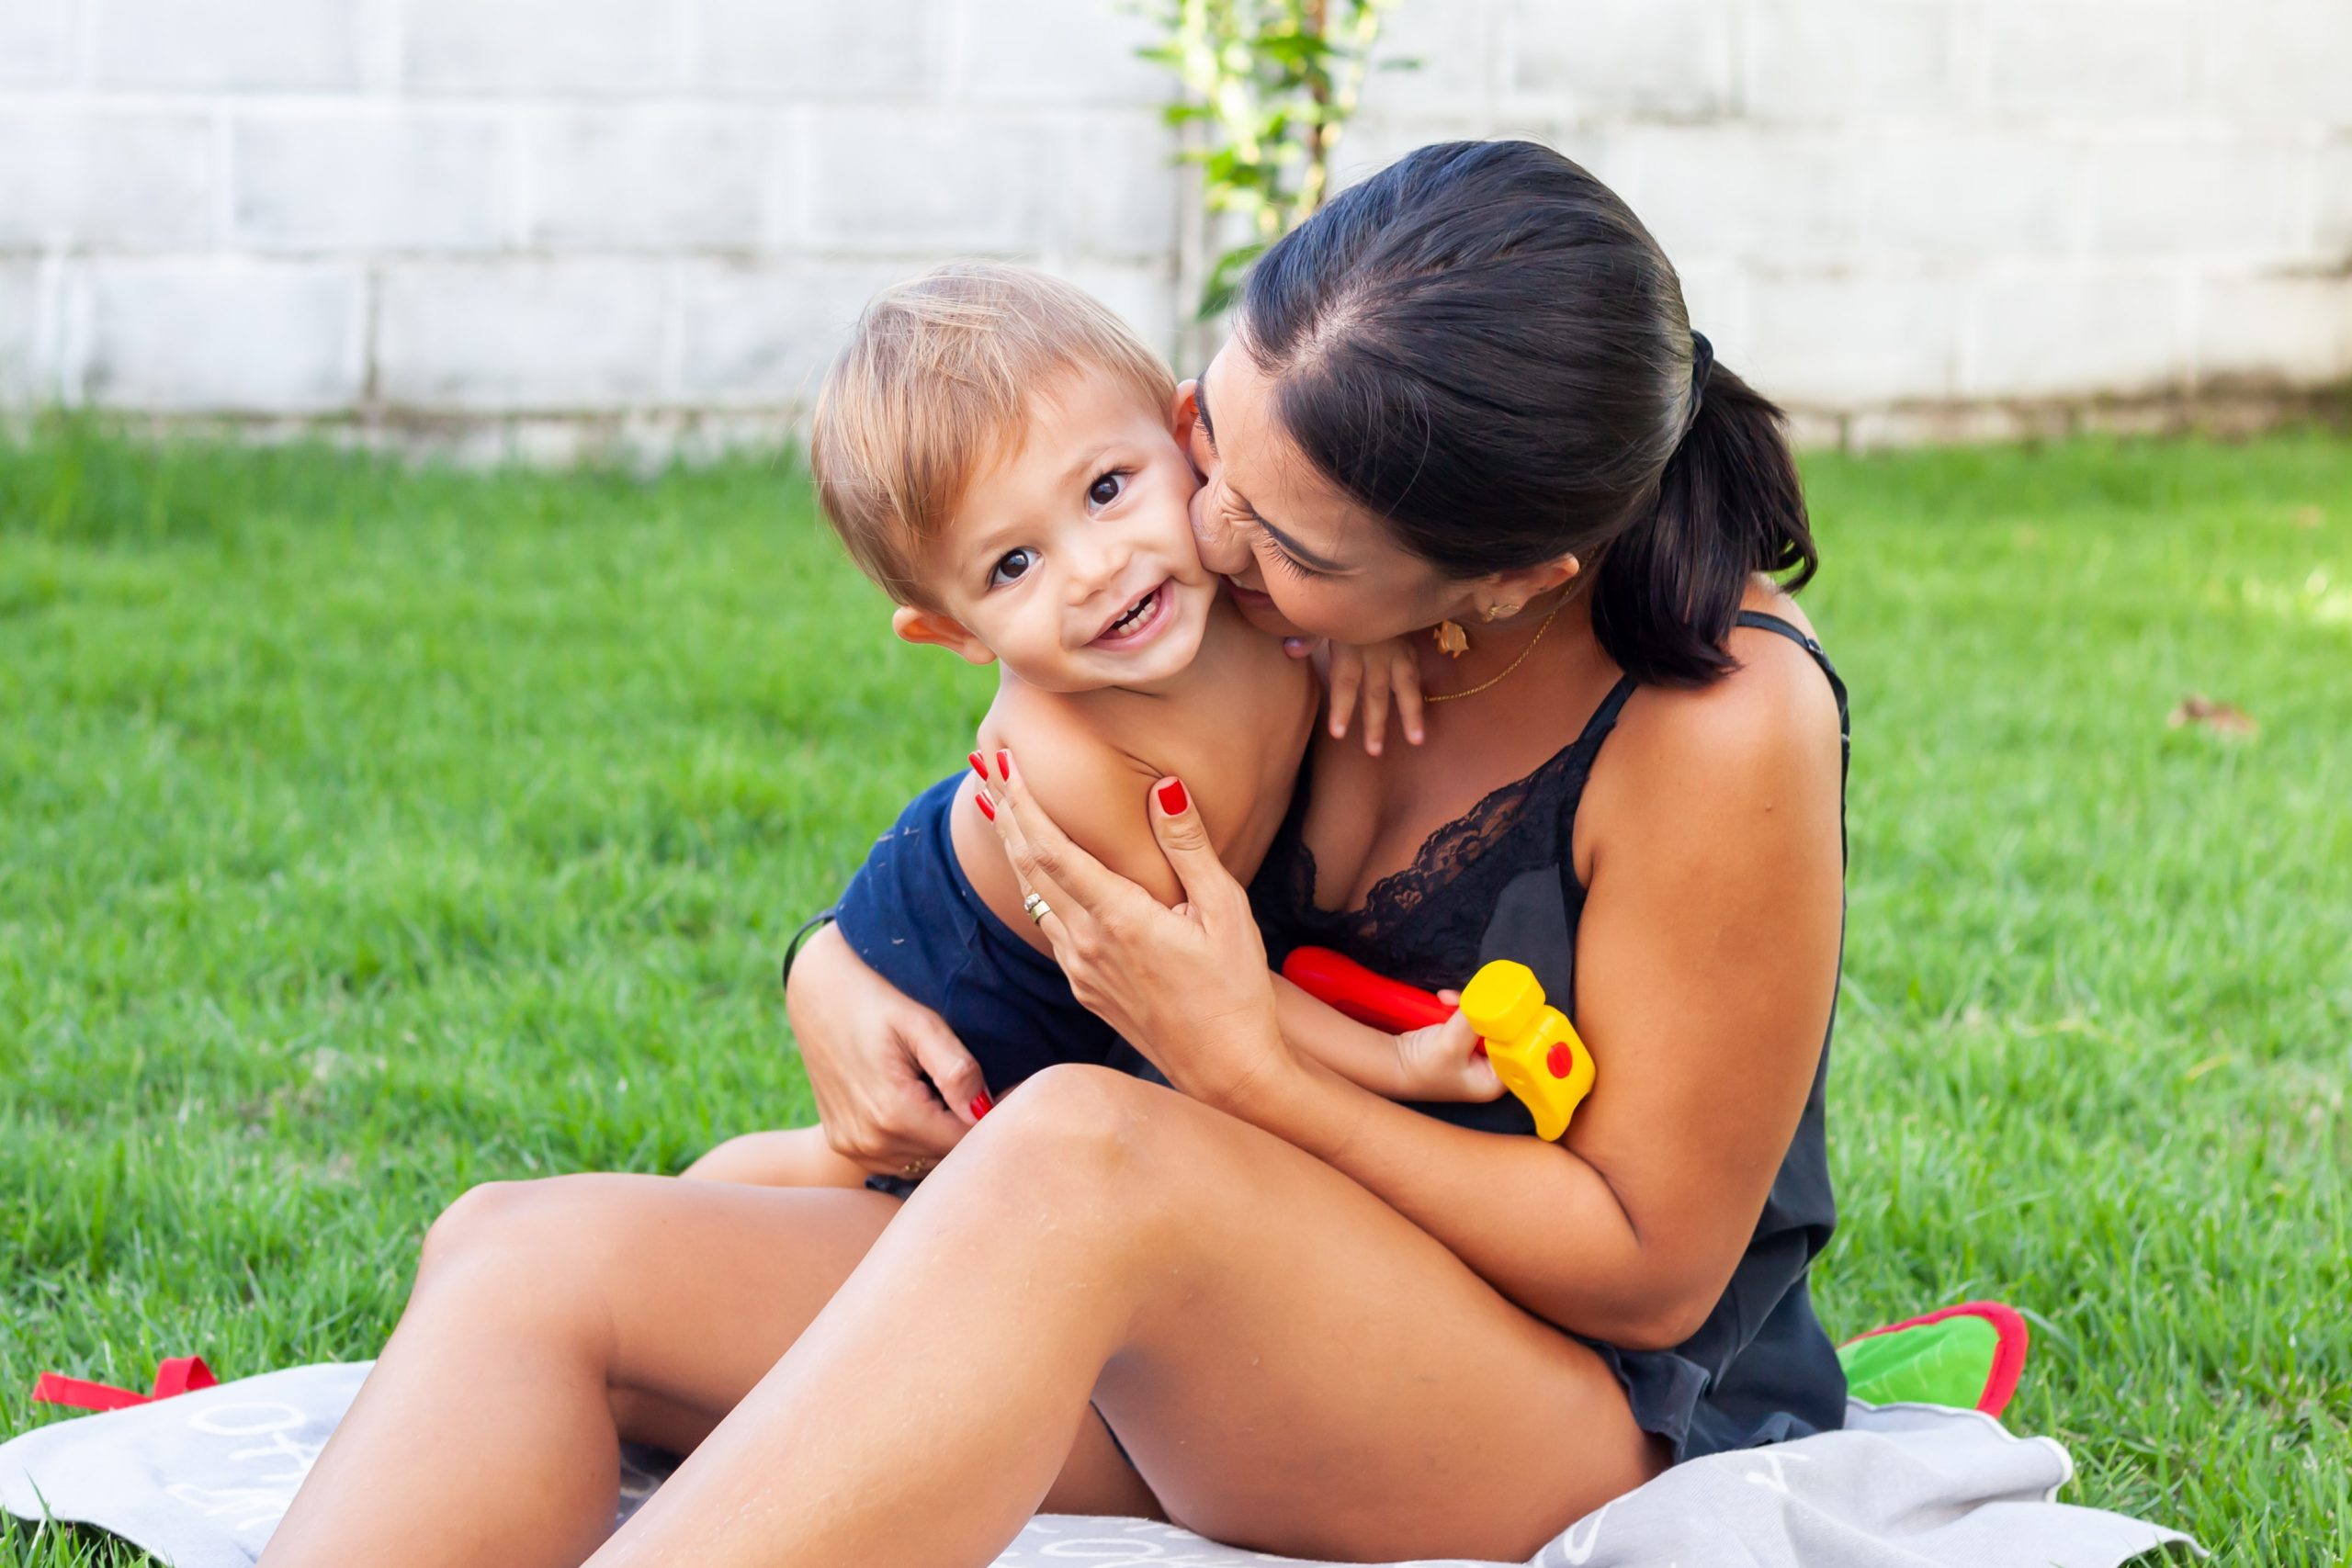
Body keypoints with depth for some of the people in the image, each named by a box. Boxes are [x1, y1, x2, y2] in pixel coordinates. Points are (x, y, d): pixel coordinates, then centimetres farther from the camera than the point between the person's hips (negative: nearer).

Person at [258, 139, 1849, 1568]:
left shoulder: (1724, 729, -20)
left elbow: (1650, 1268, -13)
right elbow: (974, 863, 15)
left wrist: (1242, 1065, -20)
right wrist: (838, 964, -8)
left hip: (1594, 1427, -6)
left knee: (1084, 1148, -39)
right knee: (527, 1250, -14)